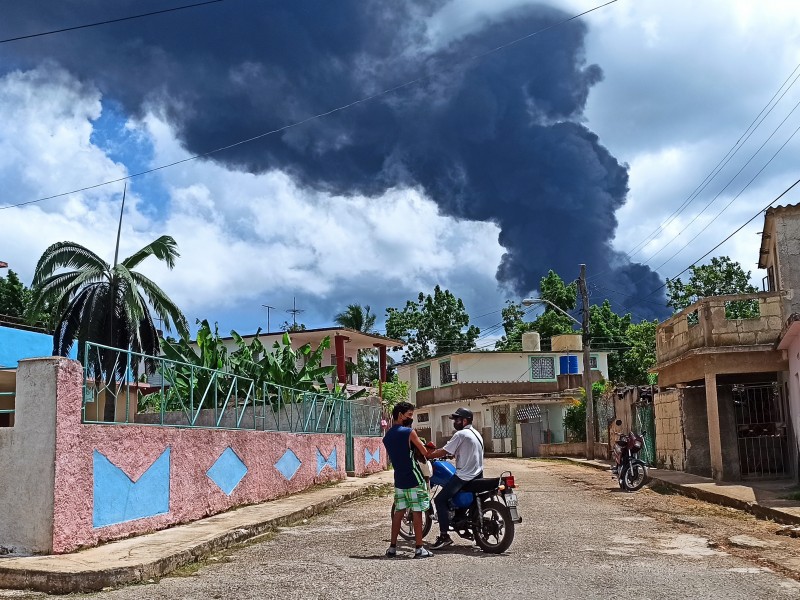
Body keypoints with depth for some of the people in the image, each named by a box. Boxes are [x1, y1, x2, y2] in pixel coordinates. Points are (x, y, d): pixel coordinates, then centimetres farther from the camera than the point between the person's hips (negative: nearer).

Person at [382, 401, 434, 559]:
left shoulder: (387, 436, 9)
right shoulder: (409, 432, -13)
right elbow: (425, 453, -7)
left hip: (399, 479, 7)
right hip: (414, 479, -7)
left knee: (399, 512, 12)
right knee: (417, 513, 0)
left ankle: (392, 547, 13)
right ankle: (419, 548, 3)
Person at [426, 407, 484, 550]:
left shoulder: (461, 434, -12)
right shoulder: (476, 434, 16)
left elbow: (443, 452, -13)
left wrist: (426, 455, -3)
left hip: (464, 477, -9)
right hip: (478, 475, 9)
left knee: (440, 500, -8)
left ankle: (444, 536, -13)